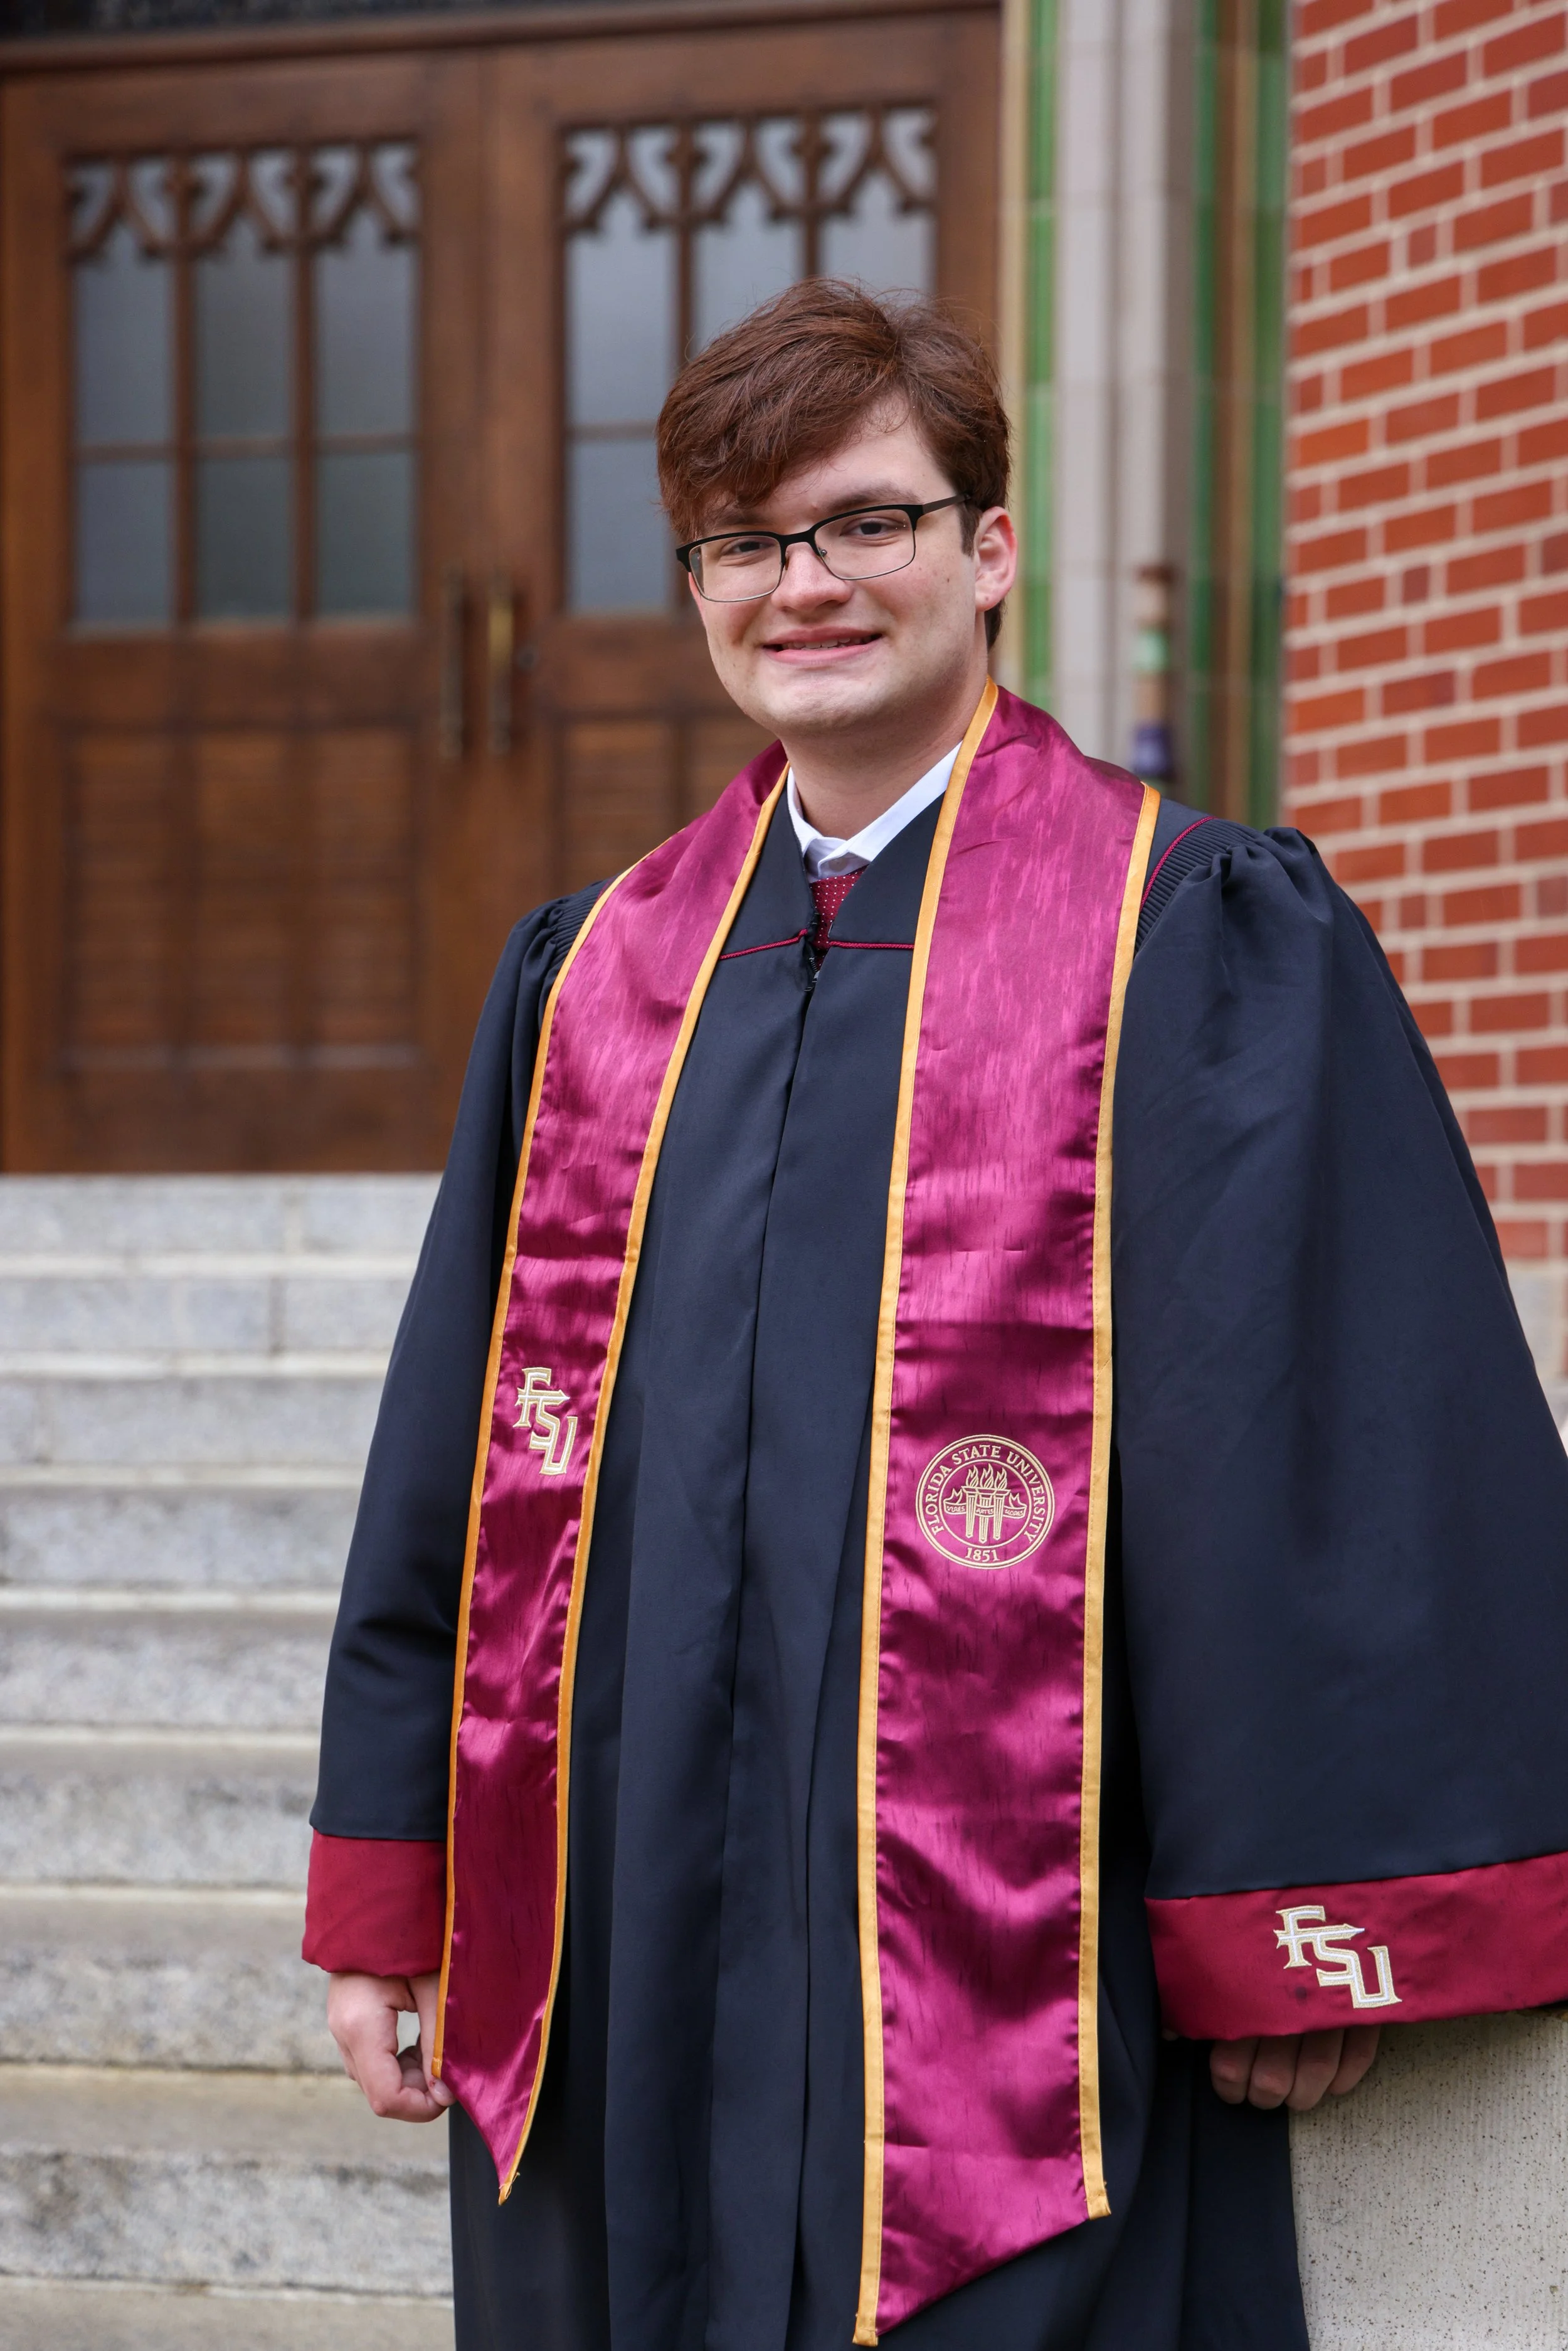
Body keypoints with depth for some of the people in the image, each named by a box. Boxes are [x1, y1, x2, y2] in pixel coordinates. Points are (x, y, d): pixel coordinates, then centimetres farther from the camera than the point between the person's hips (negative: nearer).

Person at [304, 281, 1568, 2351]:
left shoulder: (1203, 947, -3)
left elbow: (1334, 1446, -7)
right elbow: (462, 1453, 14)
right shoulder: (596, 974, 12)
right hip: (622, 1972, 5)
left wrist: (1300, 1932, -10)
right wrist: (388, 1898, 10)